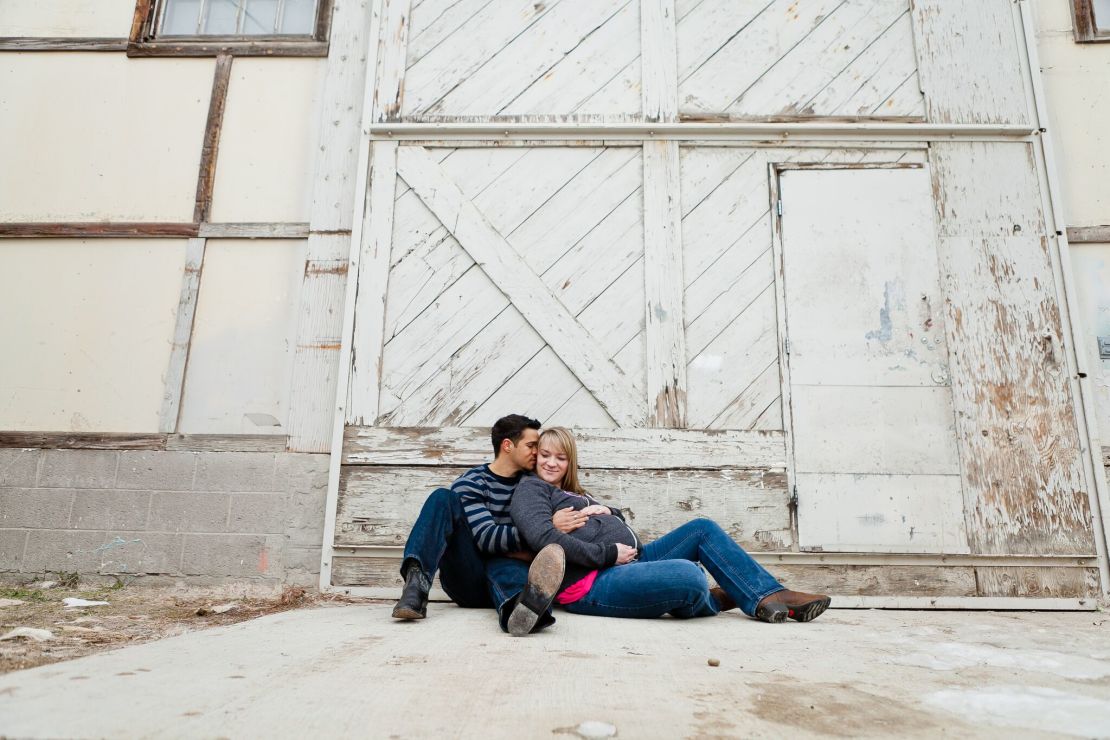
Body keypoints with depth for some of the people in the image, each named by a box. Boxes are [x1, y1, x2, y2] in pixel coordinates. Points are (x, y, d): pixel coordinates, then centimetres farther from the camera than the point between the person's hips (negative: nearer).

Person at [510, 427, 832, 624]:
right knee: (688, 576, -31)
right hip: (593, 586, -10)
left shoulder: (571, 493, 28)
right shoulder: (531, 488, 0)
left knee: (703, 528, 6)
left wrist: (604, 509, 1)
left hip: (628, 561, 10)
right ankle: (711, 601, 6)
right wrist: (608, 554, -15)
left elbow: (619, 519, 26)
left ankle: (770, 596, 1)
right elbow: (543, 537, -19)